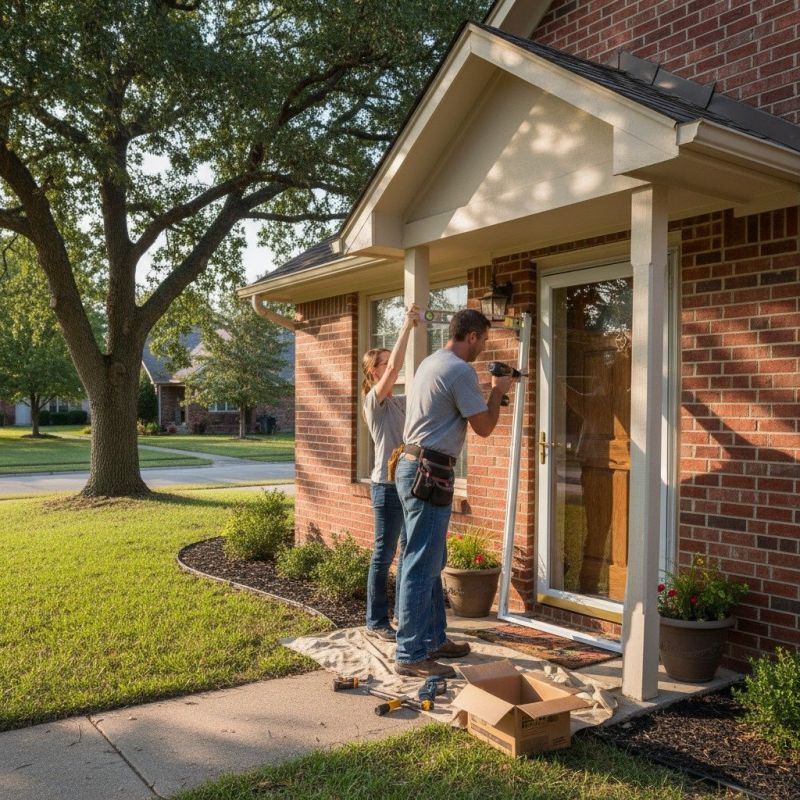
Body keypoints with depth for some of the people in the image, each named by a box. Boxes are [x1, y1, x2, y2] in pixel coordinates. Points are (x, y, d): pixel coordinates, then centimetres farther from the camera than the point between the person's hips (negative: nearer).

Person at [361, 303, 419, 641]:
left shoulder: (401, 402, 14)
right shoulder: (374, 400, -8)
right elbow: (396, 366, -21)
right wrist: (407, 324, -16)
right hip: (388, 486, -8)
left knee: (409, 552, 14)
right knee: (384, 555, 0)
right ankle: (376, 621, 10)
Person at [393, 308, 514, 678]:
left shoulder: (430, 363, 16)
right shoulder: (461, 371, -14)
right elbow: (484, 427, -10)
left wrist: (489, 393, 23)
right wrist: (497, 392, 6)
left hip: (413, 465, 11)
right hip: (430, 473, -11)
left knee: (431, 563, 18)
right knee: (421, 567, -6)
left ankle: (434, 639, 28)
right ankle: (411, 655, 0)